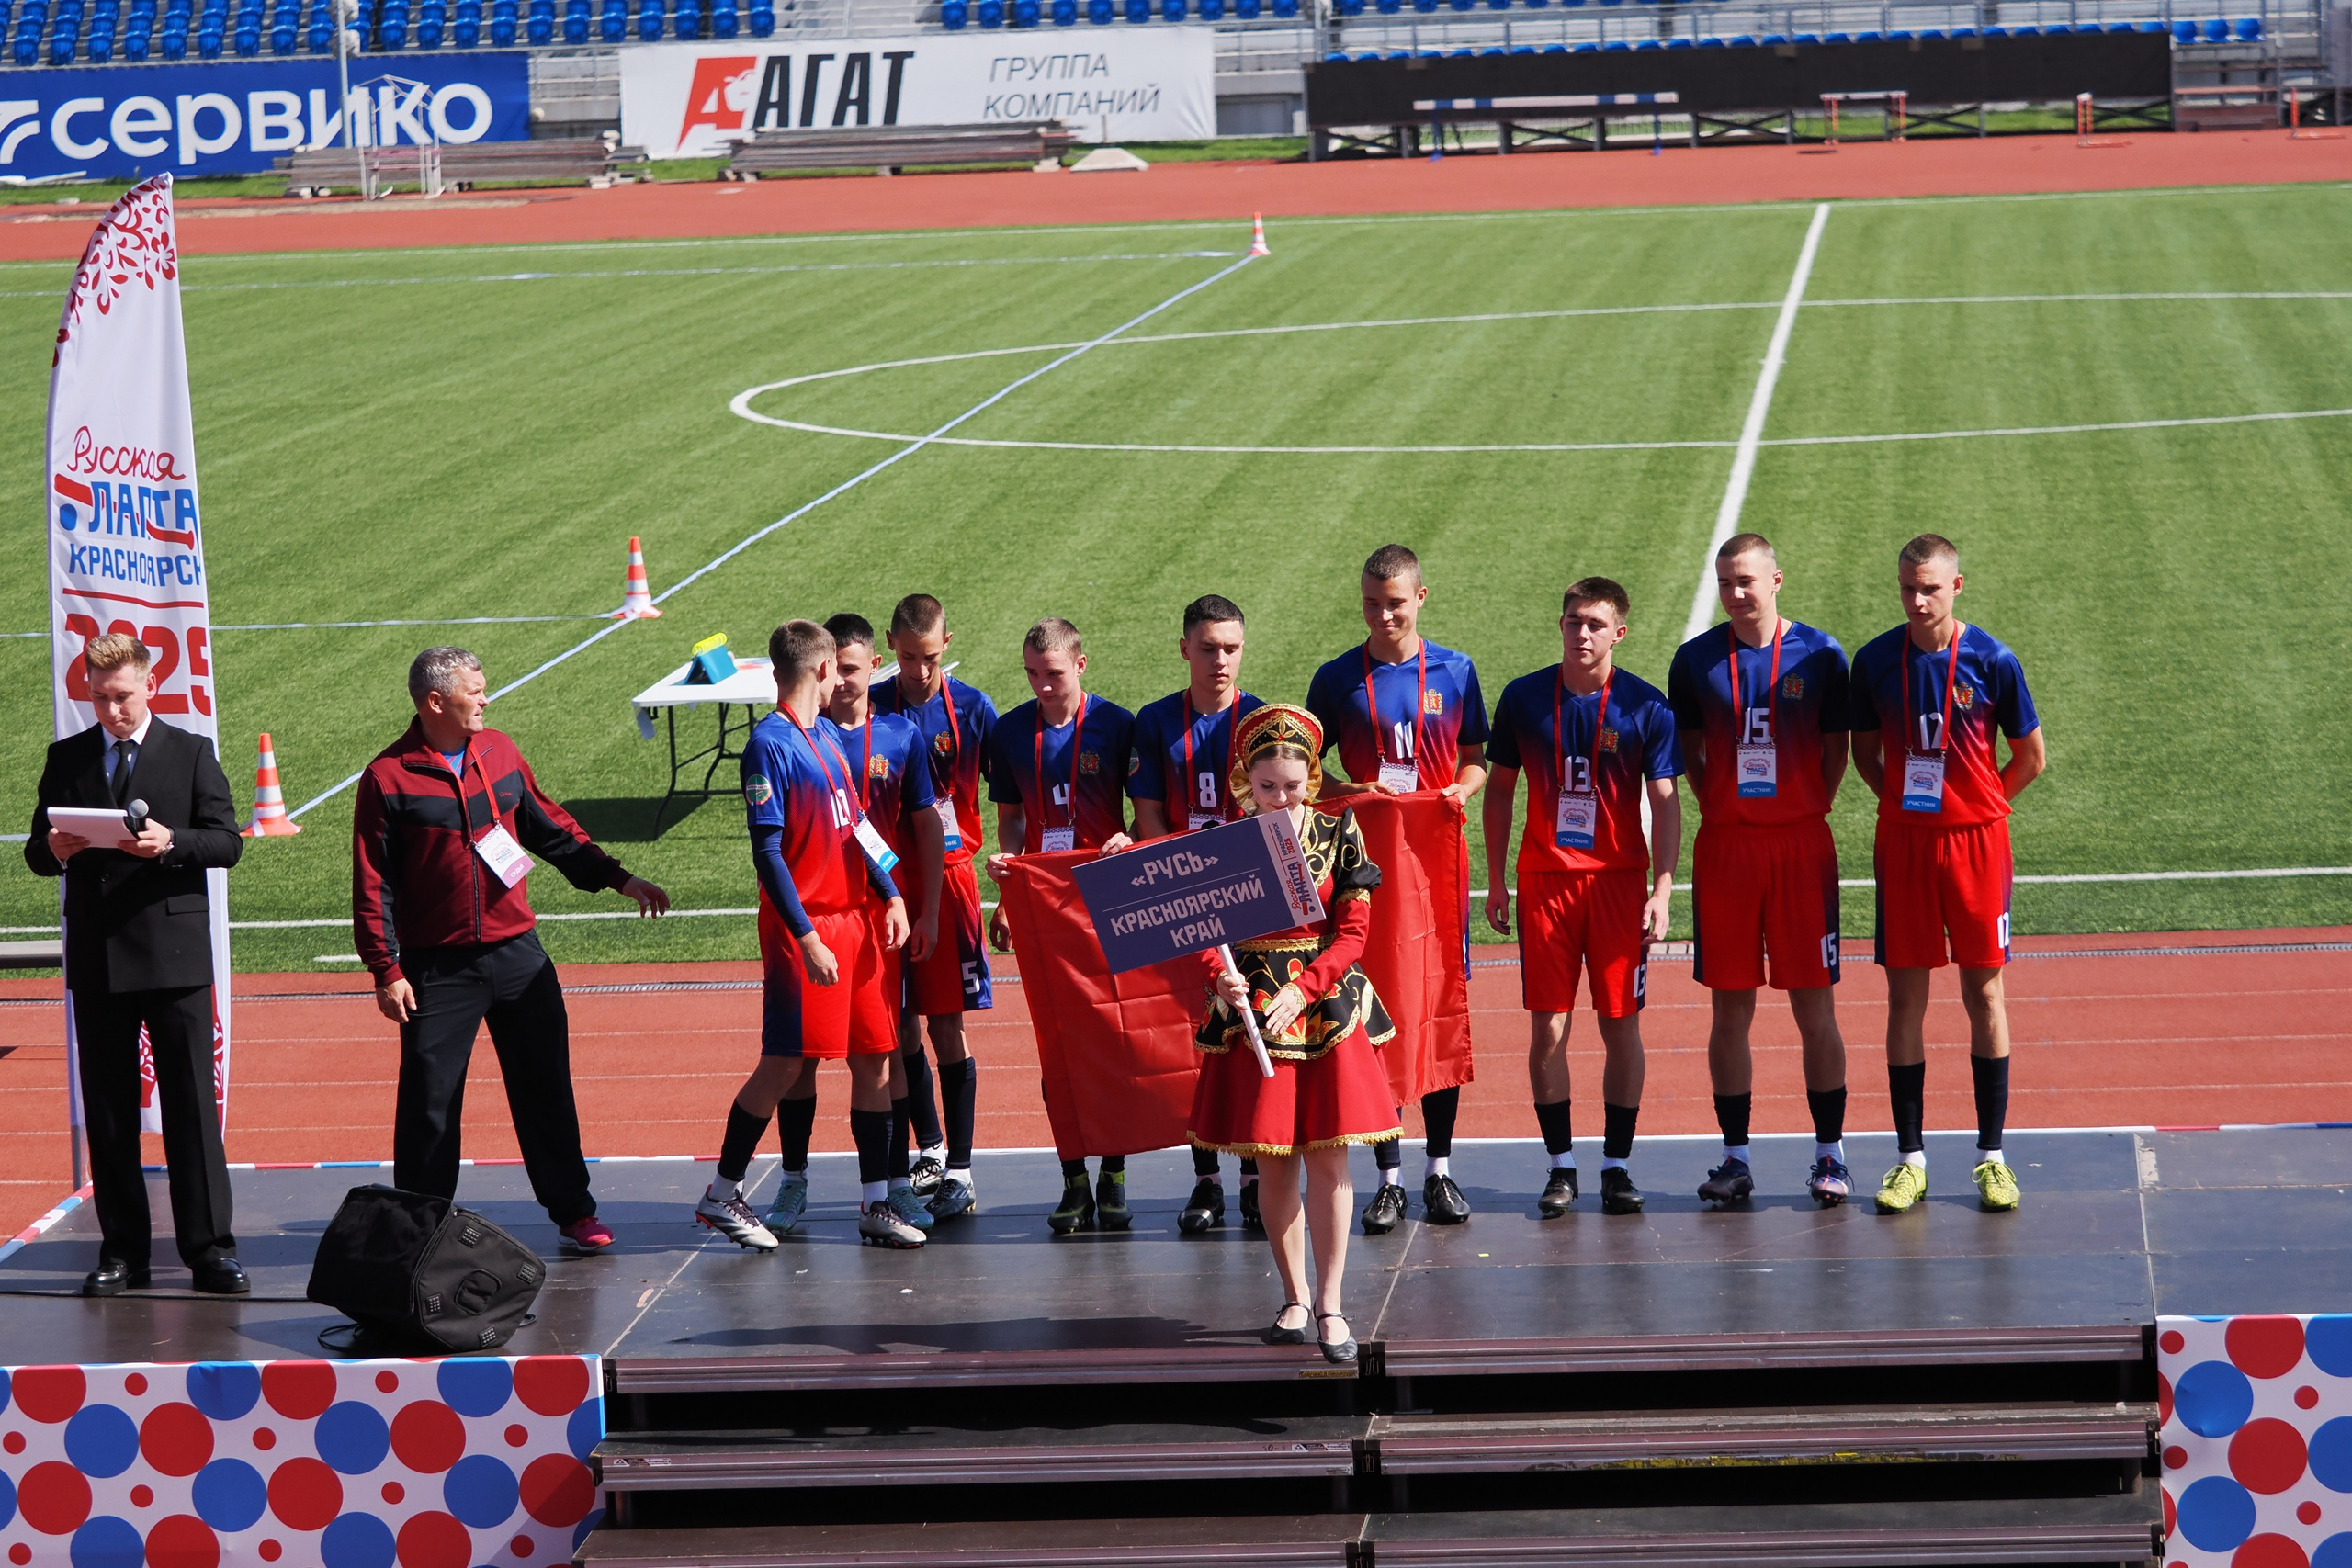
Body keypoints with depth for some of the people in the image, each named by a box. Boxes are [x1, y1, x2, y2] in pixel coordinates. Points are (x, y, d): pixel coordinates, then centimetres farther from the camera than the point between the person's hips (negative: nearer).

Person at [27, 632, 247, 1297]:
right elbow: (36, 851, 11)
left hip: (175, 954, -2)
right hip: (96, 956, 3)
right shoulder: (67, 759, 11)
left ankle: (209, 1249, -1)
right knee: (108, 1110, 5)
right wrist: (53, 850, -12)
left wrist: (171, 842, -19)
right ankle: (122, 1251, 11)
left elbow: (227, 840, -1)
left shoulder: (191, 753, 5)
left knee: (192, 1104, -4)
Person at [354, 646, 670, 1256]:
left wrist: (617, 879, 14)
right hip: (437, 969, -4)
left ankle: (572, 1212, 18)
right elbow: (373, 885, -7)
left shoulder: (501, 753, 7)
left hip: (517, 954, 4)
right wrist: (385, 969, -11)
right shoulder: (388, 777, -8)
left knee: (545, 1085, 8)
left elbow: (551, 828, 18)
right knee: (429, 1099, 0)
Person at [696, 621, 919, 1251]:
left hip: (858, 920, 8)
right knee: (786, 1063, -5)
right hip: (802, 928, -8)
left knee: (873, 1057, 6)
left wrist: (889, 895, 8)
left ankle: (875, 1203, 11)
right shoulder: (769, 745, -12)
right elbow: (767, 851, -16)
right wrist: (806, 938, -19)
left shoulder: (827, 736, 13)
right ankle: (721, 1194, 7)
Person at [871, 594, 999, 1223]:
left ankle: (960, 1171, 4)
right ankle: (930, 1150, 26)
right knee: (901, 1025, 8)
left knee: (947, 1027, -2)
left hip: (948, 877, -2)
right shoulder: (871, 709, 1)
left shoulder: (973, 708, -2)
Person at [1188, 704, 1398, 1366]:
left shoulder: (1339, 834, -1)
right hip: (1251, 1009, 1)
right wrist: (1222, 976, -21)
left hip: (1327, 1008, -1)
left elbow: (1353, 931, -3)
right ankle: (1294, 1299, 17)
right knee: (1273, 1162, 5)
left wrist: (1302, 990, -15)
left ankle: (1330, 1305, -1)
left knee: (1327, 1158, -4)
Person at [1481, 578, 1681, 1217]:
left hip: (1620, 879, -1)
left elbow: (1665, 801, -3)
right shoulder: (1524, 698, 2)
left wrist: (1662, 890, -11)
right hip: (1544, 878, 1)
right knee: (1548, 1027, -1)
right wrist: (1495, 878, 7)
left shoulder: (1644, 705, -3)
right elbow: (1501, 788, 11)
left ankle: (1617, 1164, 11)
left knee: (1621, 1025, 2)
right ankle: (1561, 1165, 9)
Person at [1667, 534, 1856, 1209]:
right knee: (1731, 1008, 4)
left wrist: (1808, 810, -1)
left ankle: (1830, 1154, 8)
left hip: (1801, 843, -1)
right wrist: (1716, 807, 3)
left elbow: (1836, 748, 6)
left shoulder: (1818, 653, 0)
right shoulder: (1696, 659, 4)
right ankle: (1736, 1157, 11)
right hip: (1724, 844, 1)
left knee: (1815, 1007, 0)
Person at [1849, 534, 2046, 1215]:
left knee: (1983, 991, 2)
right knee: (1905, 995, 2)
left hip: (1976, 840, -2)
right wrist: (1903, 802, 5)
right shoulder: (1875, 661, 0)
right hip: (1902, 844, 2)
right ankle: (1910, 1158, 8)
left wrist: (1977, 805, 4)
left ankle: (1991, 1155, 9)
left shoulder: (1991, 661, -5)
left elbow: (2031, 757, 4)